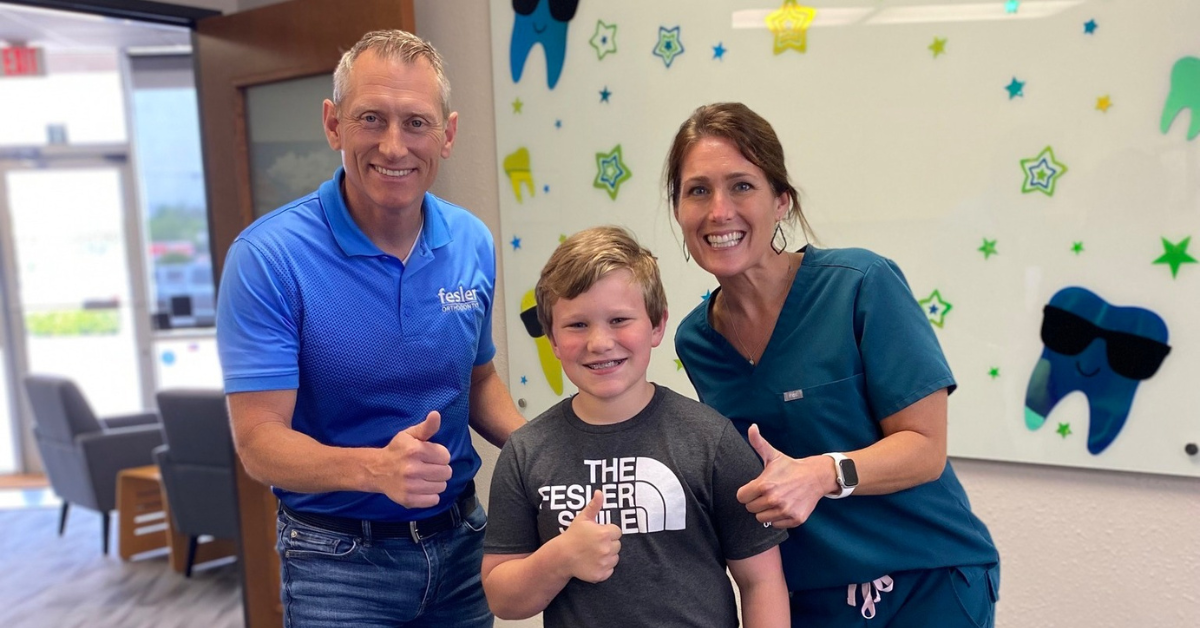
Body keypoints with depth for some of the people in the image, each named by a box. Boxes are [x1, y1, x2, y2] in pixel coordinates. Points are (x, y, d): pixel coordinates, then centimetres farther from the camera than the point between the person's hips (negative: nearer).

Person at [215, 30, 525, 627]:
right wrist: (374, 468, -37)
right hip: (339, 560, -4)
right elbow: (259, 443, -19)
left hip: (460, 537, 5)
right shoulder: (267, 257, -18)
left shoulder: (472, 243, -4)